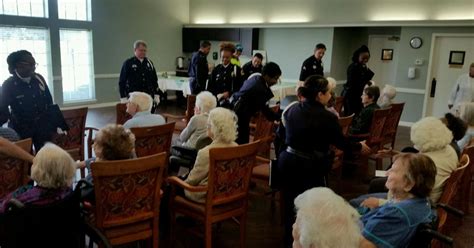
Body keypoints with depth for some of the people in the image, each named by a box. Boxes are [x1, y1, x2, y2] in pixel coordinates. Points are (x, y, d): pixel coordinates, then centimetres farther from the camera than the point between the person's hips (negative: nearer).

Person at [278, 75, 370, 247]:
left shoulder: (292, 109, 2)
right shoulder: (327, 117, -15)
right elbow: (341, 143, -3)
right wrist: (360, 146, 15)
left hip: (288, 161, 7)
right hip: (310, 167, -6)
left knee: (291, 205, 17)